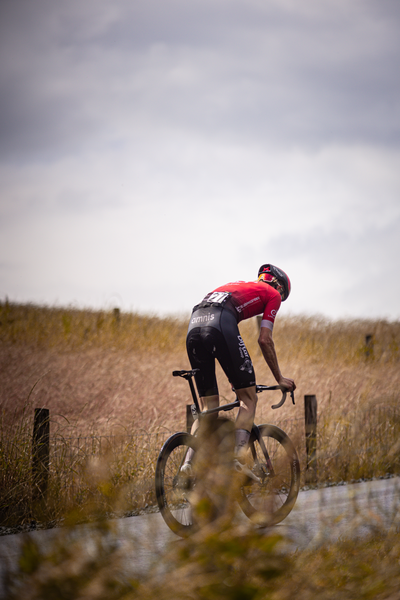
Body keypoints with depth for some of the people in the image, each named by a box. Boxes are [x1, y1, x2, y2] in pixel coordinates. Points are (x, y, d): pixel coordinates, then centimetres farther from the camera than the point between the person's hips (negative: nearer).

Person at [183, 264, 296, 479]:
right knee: (248, 398, 7)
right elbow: (265, 340, 13)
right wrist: (279, 379, 22)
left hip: (193, 326, 6)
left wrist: (235, 376, 46)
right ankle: (237, 459, -11)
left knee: (208, 406, 14)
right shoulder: (273, 295, 22)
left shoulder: (237, 286, 41)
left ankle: (191, 460, -5)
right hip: (220, 325, -6)